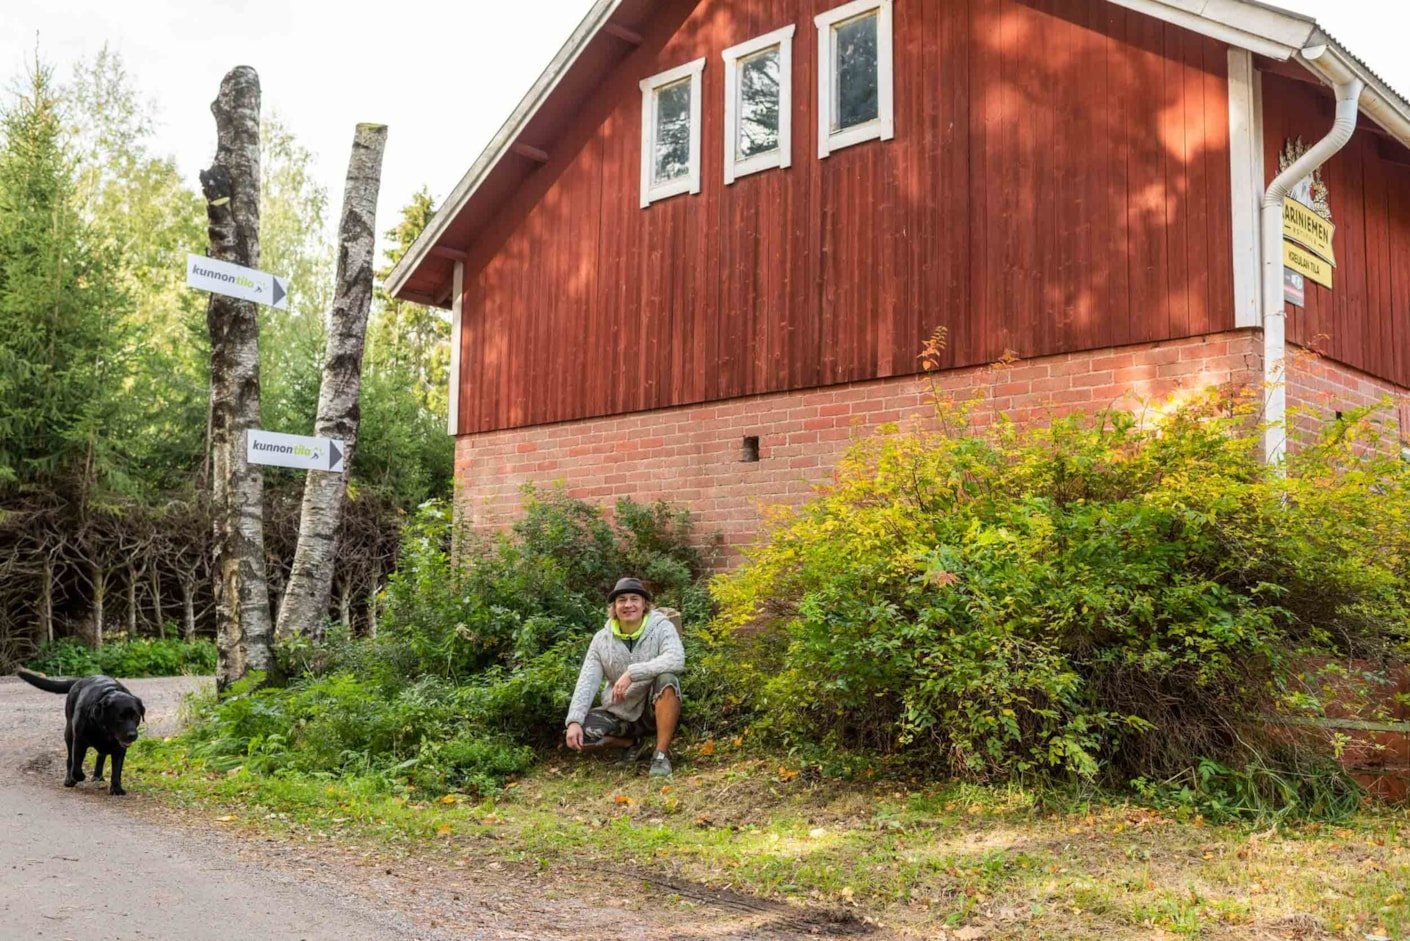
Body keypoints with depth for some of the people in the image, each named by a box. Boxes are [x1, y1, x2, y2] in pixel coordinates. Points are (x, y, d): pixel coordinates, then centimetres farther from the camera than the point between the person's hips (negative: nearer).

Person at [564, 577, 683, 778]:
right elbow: (587, 682, -8)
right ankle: (630, 743, 9)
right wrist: (574, 721, -22)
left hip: (656, 709, -3)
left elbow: (676, 660, -30)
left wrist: (632, 673, -38)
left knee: (666, 679, -34)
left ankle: (661, 754, -21)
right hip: (620, 713, 3)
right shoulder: (602, 639, -1)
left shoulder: (661, 627, -11)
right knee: (577, 735, -19)